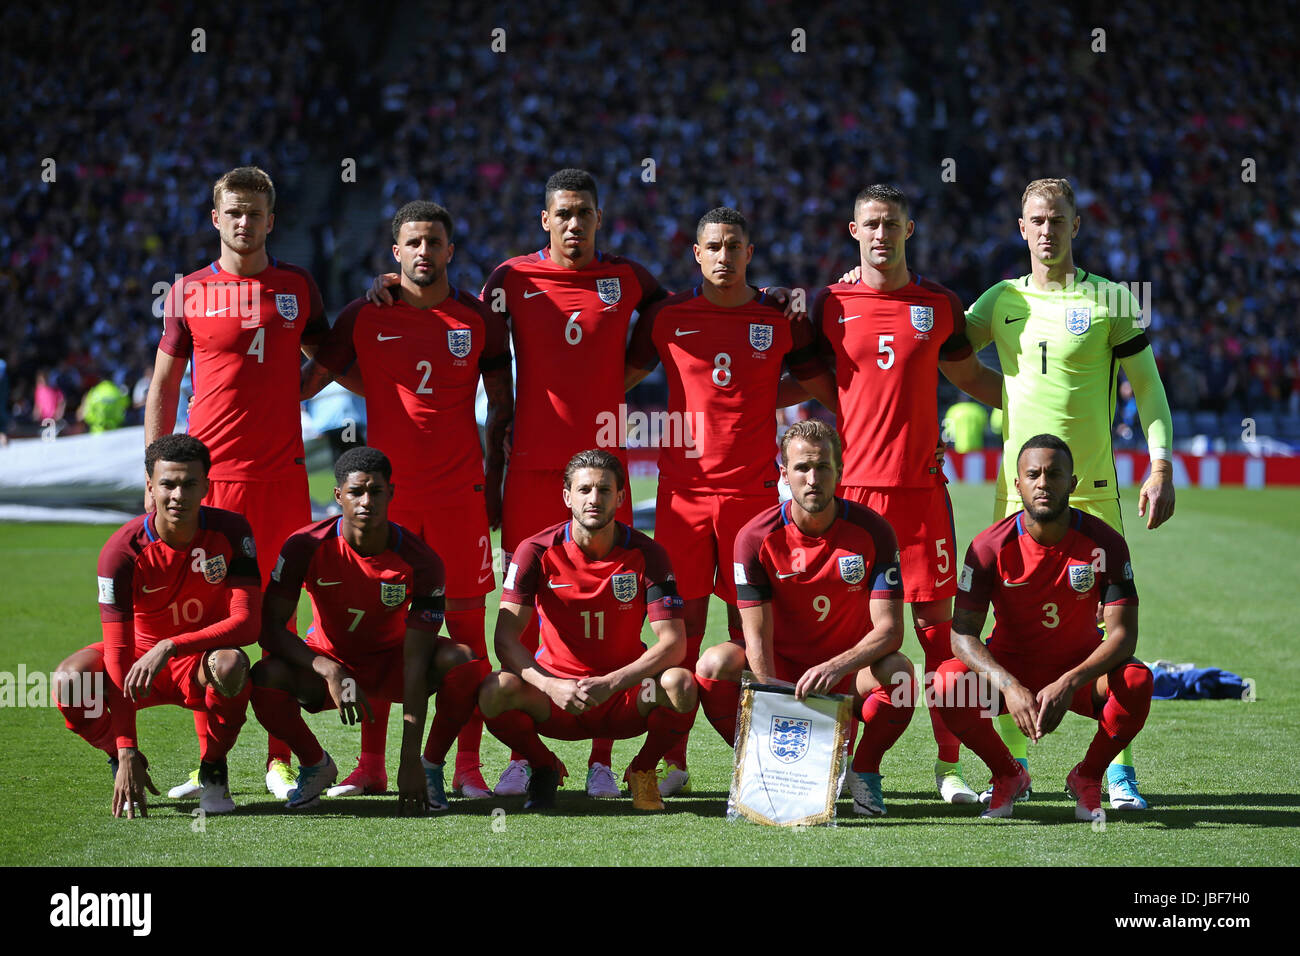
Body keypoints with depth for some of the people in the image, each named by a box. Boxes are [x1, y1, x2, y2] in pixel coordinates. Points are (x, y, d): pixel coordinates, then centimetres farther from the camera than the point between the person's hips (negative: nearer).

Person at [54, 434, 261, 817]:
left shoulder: (230, 531, -18)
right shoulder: (122, 551, -22)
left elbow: (248, 622, -24)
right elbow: (117, 653, -25)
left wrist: (170, 648, -37)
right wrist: (126, 752, -31)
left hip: (202, 661, 0)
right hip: (141, 654, 1)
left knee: (230, 664, -37)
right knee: (70, 680, -30)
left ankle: (213, 771, -9)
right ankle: (126, 768, 0)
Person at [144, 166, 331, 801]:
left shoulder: (298, 287, 10)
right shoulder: (189, 292, 6)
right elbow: (163, 386, 10)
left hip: (282, 473, 1)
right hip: (209, 475, -1)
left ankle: (279, 759, 7)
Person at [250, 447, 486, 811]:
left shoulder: (420, 561, -23)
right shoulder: (306, 547, -20)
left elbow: (416, 662, -26)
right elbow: (270, 627, -21)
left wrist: (410, 760, -31)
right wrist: (330, 672, -38)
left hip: (391, 660, 0)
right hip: (328, 661, 0)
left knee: (466, 663, -31)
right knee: (266, 678, -33)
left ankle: (431, 766, -5)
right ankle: (315, 765, -2)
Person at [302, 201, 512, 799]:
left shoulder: (479, 320, 4)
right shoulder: (364, 317, 4)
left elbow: (501, 407, 10)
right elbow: (311, 379, 9)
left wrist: (493, 483, 6)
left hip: (460, 491, 0)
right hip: (387, 490, 1)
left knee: (465, 622, -1)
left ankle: (468, 766, 3)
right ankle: (370, 765, 8)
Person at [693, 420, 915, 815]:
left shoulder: (872, 531, -12)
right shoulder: (757, 537, -11)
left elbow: (889, 629, -18)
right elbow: (758, 637, -15)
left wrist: (836, 667, -37)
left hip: (847, 677, -1)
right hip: (781, 671, 1)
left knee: (897, 671, -34)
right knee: (715, 663, -28)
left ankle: (864, 772, -6)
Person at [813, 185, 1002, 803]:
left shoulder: (938, 304, 9)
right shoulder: (831, 304, 6)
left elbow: (968, 377, 23)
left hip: (921, 484, 1)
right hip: (851, 483, -1)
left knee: (938, 621, -1)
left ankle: (949, 765, 3)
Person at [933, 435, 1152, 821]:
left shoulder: (1104, 542, -14)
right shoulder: (991, 546, -14)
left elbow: (1123, 634, -19)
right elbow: (963, 633, -18)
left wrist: (1068, 684, -36)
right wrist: (1009, 687, -37)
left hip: (1079, 671, 0)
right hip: (1010, 669, 0)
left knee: (1136, 681, -33)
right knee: (947, 683, -30)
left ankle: (1088, 777, -3)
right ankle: (1007, 775, 0)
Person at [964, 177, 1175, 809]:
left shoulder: (1111, 301, 1)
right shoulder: (1001, 301, 10)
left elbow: (1149, 387, 3)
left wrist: (1161, 468, -6)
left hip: (1093, 489, -2)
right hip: (1018, 488, 3)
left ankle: (1119, 769, 2)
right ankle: (1013, 764, 13)